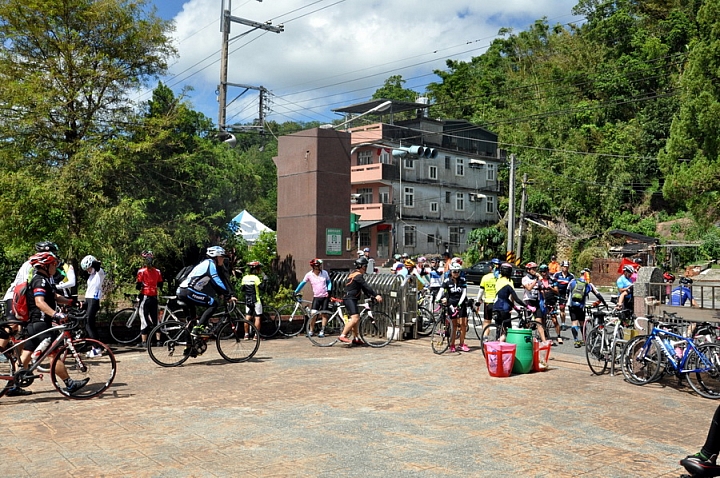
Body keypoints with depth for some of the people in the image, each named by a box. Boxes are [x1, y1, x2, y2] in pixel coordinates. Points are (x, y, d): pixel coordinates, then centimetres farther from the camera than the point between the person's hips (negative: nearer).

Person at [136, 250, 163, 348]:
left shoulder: (142, 271, -10)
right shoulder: (157, 271, 4)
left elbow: (139, 286, -12)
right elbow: (160, 285, 8)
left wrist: (138, 287, 10)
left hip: (145, 297, -4)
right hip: (154, 298, 4)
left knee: (144, 319, 0)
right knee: (155, 319, 12)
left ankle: (144, 342, 1)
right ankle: (158, 340, 12)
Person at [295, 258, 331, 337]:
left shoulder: (324, 273, -3)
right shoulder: (309, 275, -8)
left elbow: (329, 282, 10)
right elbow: (302, 283, 3)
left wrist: (329, 290, -5)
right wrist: (296, 292, 3)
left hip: (325, 296, 1)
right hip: (316, 297, -1)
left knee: (324, 314, 2)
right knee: (313, 314, -12)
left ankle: (322, 331, 15)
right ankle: (310, 331, 4)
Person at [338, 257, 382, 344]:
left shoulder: (354, 274, 19)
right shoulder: (358, 275, -14)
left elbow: (364, 288, 21)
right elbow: (366, 287, -22)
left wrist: (371, 296, 12)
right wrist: (376, 295, -25)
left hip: (352, 299, 11)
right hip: (350, 299, -11)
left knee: (356, 318, 17)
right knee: (355, 318, -21)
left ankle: (356, 338, 25)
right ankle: (342, 336, -23)